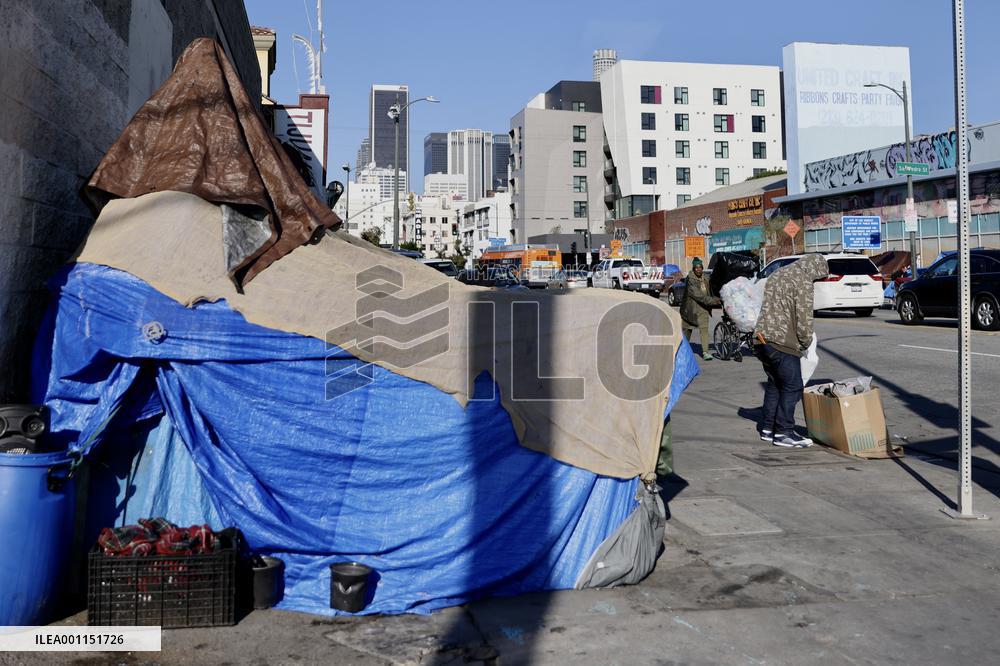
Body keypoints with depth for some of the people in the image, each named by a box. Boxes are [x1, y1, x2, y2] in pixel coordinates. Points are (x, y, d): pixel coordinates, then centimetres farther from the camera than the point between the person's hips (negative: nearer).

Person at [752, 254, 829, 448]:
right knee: (792, 386, -1)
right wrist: (805, 342, 3)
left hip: (761, 338, 9)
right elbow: (804, 318, -13)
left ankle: (768, 428, 22)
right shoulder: (803, 281, -9)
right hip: (783, 342, -9)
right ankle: (784, 433, 0)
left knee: (774, 384, 17)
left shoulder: (777, 274, 19)